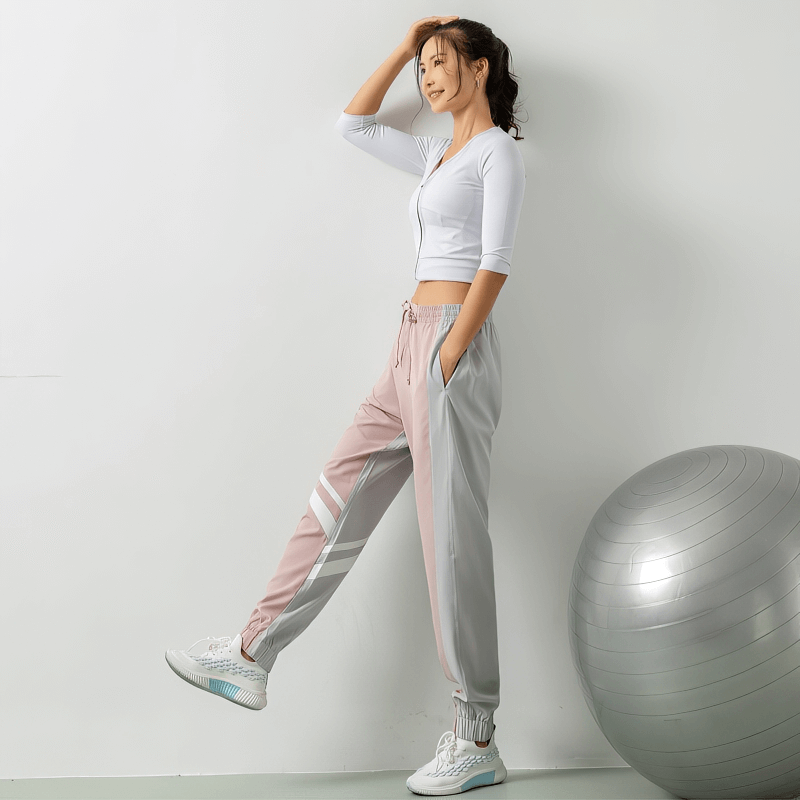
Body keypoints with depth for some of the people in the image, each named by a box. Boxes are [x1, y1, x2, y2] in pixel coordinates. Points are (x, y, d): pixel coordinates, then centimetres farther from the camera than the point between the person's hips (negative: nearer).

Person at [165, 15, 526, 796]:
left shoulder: (498, 152, -4)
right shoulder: (437, 154, 21)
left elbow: (495, 264, -14)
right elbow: (353, 123, 30)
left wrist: (447, 362, -20)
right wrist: (404, 47, 23)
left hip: (453, 344, -9)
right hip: (410, 347, 9)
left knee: (452, 538, -6)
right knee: (338, 503, 9)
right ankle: (251, 656, 16)